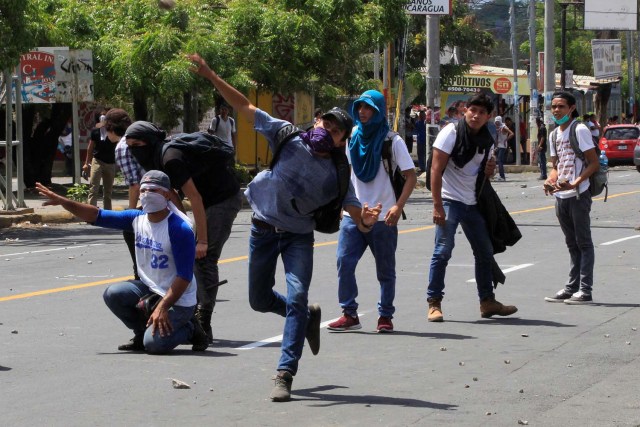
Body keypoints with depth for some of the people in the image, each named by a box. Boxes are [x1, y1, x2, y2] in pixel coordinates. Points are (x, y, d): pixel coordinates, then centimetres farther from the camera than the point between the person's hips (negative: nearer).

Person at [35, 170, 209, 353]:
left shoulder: (179, 229, -21)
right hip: (149, 290, 7)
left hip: (179, 300, -7)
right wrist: (61, 201, -8)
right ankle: (142, 333, 9)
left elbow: (184, 276, -23)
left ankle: (190, 330, 7)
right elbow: (97, 216, 2)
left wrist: (162, 307, -28)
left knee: (154, 343, -25)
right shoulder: (137, 218, 0)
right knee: (113, 294, -14)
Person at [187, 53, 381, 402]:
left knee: (296, 298, -20)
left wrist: (367, 221, -40)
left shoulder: (337, 176, -12)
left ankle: (285, 374, -18)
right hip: (263, 229, 2)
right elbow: (246, 107, -7)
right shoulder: (290, 138, -11)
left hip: (298, 236, -2)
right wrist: (210, 77, -13)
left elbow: (356, 214, -14)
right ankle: (308, 316, 40)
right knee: (260, 301, 12)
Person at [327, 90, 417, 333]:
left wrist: (398, 206, -19)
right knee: (344, 262, -10)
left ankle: (385, 316, 16)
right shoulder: (353, 136, 9)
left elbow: (411, 177, -7)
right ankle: (349, 315, -4)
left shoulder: (392, 141, -5)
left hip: (383, 217, -3)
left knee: (385, 270, 6)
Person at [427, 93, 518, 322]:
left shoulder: (487, 141, 8)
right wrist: (437, 205, -21)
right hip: (449, 200, -7)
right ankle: (434, 303, -7)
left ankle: (487, 301, 22)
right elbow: (436, 169, -15)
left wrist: (489, 170, -4)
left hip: (472, 203, 7)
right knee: (443, 251, -13)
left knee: (485, 252, 11)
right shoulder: (452, 132, -10)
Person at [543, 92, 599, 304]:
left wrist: (574, 184, -23)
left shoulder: (580, 130, -9)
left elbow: (594, 164, -13)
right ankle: (572, 287, 18)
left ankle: (585, 290, -4)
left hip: (578, 195, -8)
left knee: (583, 242, -4)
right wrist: (550, 181, -1)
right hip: (561, 197, 8)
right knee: (572, 244, 14)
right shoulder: (554, 134, 15)